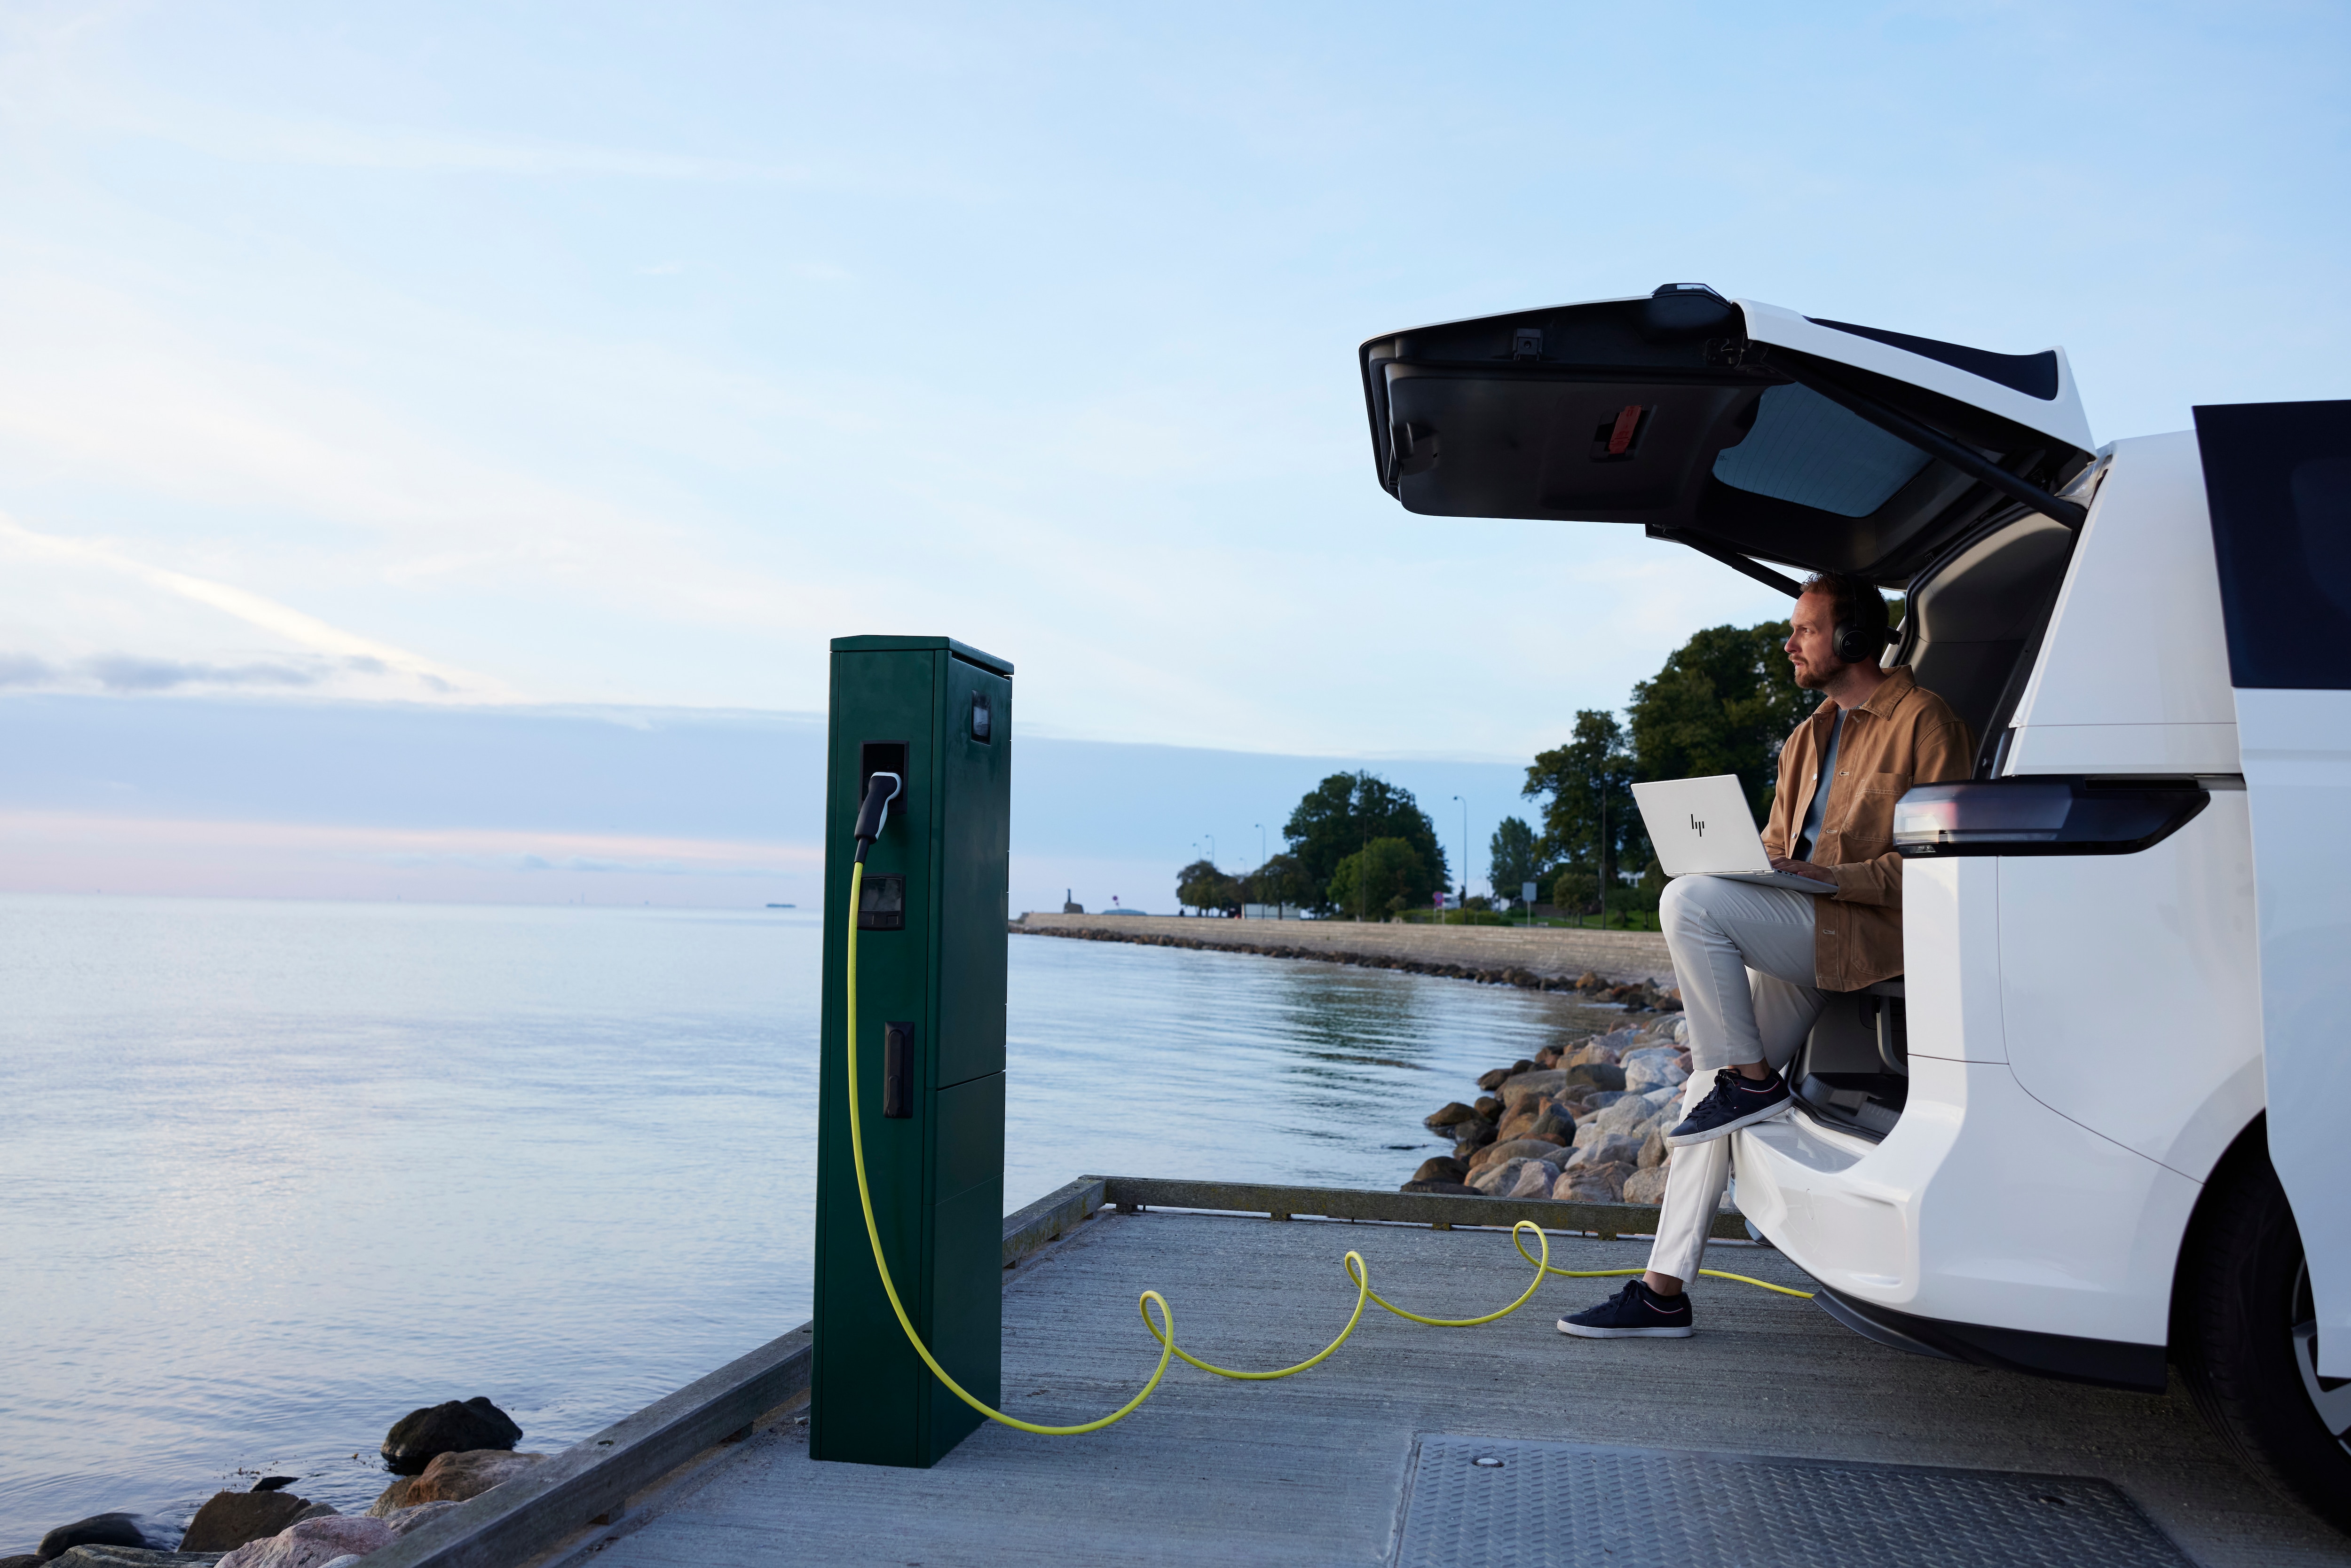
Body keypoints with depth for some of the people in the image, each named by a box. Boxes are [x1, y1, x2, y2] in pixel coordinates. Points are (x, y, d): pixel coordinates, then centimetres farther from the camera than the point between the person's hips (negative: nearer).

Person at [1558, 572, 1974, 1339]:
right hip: (1800, 937, 8)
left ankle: (1752, 1080, -12)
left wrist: (1828, 878, -20)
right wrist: (1744, 867, 3)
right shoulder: (1809, 738, 23)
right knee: (1707, 1088, -1)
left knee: (1688, 902, -26)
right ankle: (1666, 1289, 2)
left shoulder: (1923, 722, -4)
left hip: (1868, 931, -8)